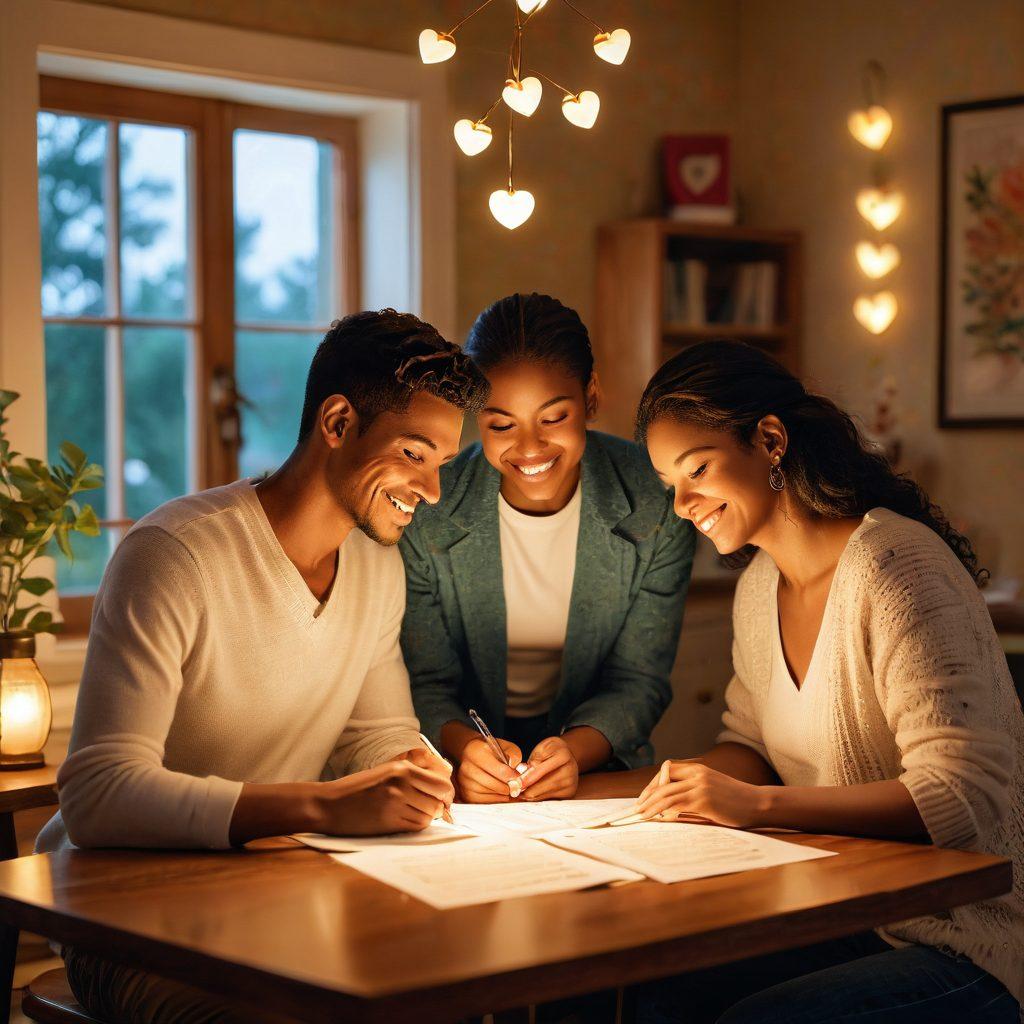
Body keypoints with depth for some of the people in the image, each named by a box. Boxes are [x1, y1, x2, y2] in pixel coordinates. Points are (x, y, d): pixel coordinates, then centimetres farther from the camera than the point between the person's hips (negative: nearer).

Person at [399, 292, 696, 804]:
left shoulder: (655, 507, -10)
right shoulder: (426, 516, -11)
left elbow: (637, 681, -5)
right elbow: (426, 685, -6)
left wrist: (576, 749, -25)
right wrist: (463, 745, -28)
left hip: (595, 768, 2)